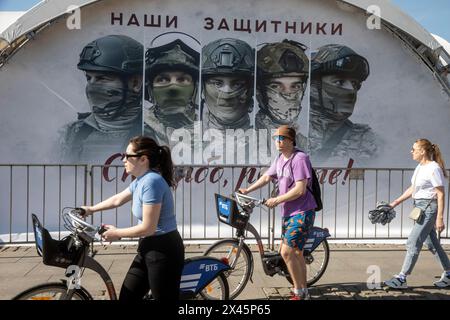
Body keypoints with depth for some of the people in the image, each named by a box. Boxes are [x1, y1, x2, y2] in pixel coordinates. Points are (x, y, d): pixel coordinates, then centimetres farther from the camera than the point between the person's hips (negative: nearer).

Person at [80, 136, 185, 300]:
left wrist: (117, 233, -8)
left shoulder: (152, 181, -22)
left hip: (164, 251, -10)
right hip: (149, 248, 10)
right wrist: (91, 209, 38)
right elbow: (117, 199, 27)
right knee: (127, 296, 14)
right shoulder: (140, 180, 9)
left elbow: (147, 228, -23)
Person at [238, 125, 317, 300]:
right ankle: (304, 292, 27)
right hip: (288, 212, 9)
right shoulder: (280, 159, 10)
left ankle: (299, 293, 2)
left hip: (302, 212, -9)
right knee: (296, 253, 15)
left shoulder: (300, 158, -17)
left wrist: (276, 200, -17)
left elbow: (300, 190, -23)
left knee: (286, 252, -13)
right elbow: (267, 177, 23)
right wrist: (247, 190, 18)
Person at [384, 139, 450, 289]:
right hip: (420, 208, 9)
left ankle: (402, 278, -3)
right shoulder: (419, 167, 10)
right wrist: (395, 203, 16)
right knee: (432, 244, 17)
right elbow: (412, 189, 18)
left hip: (429, 208, -9)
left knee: (413, 243, -8)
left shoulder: (433, 168, -16)